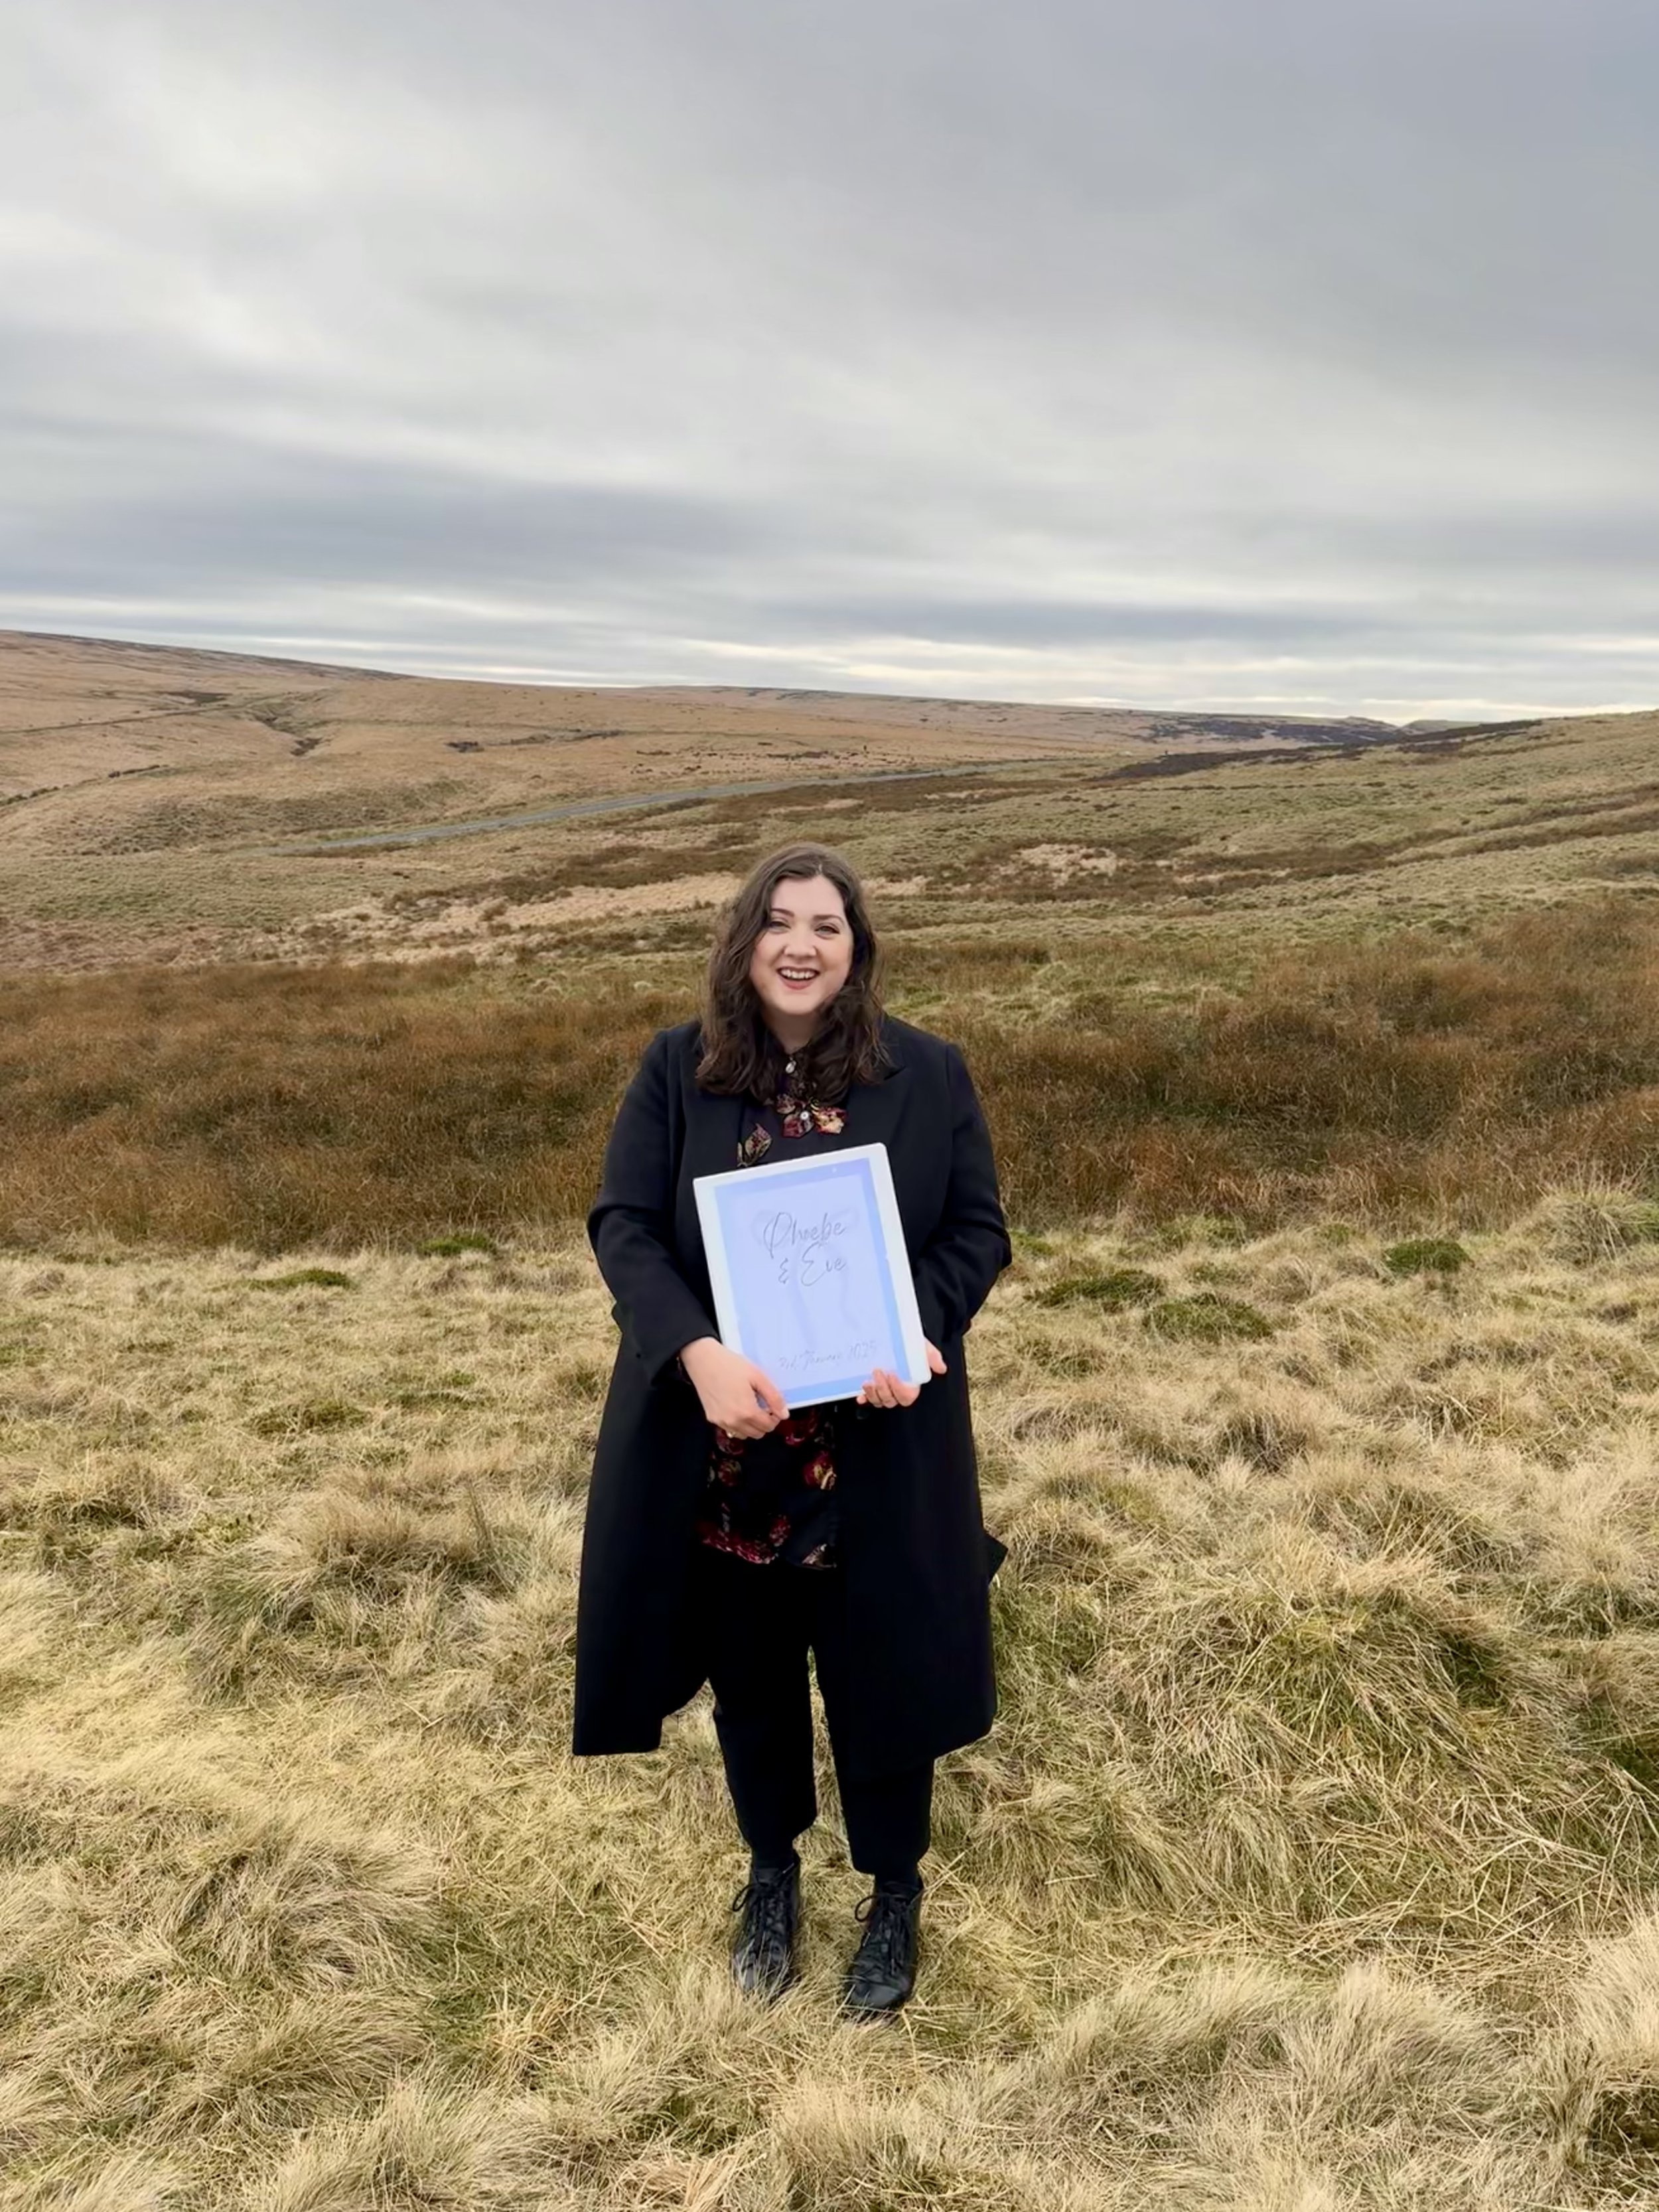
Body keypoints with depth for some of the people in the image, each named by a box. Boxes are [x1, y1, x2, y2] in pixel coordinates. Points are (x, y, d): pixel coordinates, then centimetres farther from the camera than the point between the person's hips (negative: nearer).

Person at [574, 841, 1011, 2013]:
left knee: (883, 1669, 13)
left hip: (878, 1443, -1)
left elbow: (980, 1230, -1)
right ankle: (772, 1873, 45)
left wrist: (919, 1338, -20)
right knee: (750, 1669, 19)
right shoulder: (677, 1068, -3)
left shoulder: (927, 1073, -5)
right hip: (716, 1442, 1)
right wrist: (697, 1353, -23)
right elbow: (622, 1224, -7)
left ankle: (896, 1895, 38)